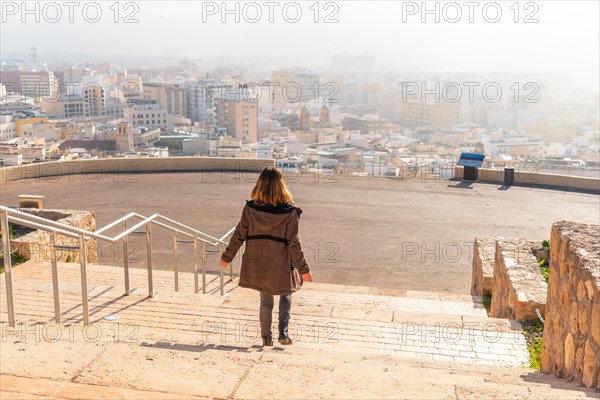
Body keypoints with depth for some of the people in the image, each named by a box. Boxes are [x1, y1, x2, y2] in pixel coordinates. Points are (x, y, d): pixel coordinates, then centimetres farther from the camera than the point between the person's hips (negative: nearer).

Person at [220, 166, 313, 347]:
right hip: (281, 264, -2)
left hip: (257, 264, 2)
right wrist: (303, 269, -5)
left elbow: (239, 235, -3)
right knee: (286, 294, 23)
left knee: (265, 301, 19)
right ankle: (283, 331, 11)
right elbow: (293, 243, -13)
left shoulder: (250, 208, -9)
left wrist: (227, 257, 10)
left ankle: (266, 337, 25)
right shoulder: (289, 211, -15)